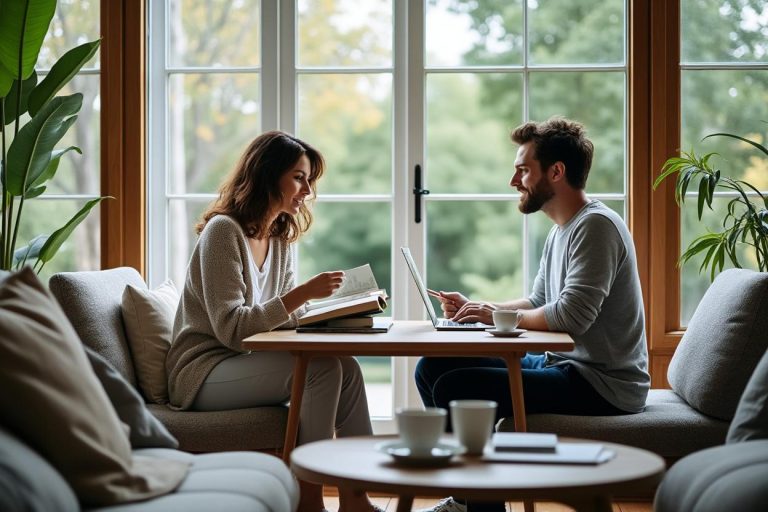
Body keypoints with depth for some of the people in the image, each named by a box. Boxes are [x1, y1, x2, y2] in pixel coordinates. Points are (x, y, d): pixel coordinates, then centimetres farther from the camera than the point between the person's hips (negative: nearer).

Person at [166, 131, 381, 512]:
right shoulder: (223, 231, -15)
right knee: (321, 367, -25)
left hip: (241, 364, 8)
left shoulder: (280, 240, 12)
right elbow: (230, 329, -21)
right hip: (201, 373, -8)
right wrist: (302, 293, -26)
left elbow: (291, 319, 8)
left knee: (345, 366, -13)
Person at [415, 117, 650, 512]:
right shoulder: (561, 231, 15)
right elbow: (537, 304, 22)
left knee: (454, 388, -21)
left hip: (601, 382, -10)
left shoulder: (595, 226, -17)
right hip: (560, 363, 10)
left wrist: (497, 315, -13)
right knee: (431, 368, 8)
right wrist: (474, 308, 6)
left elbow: (570, 315, -27)